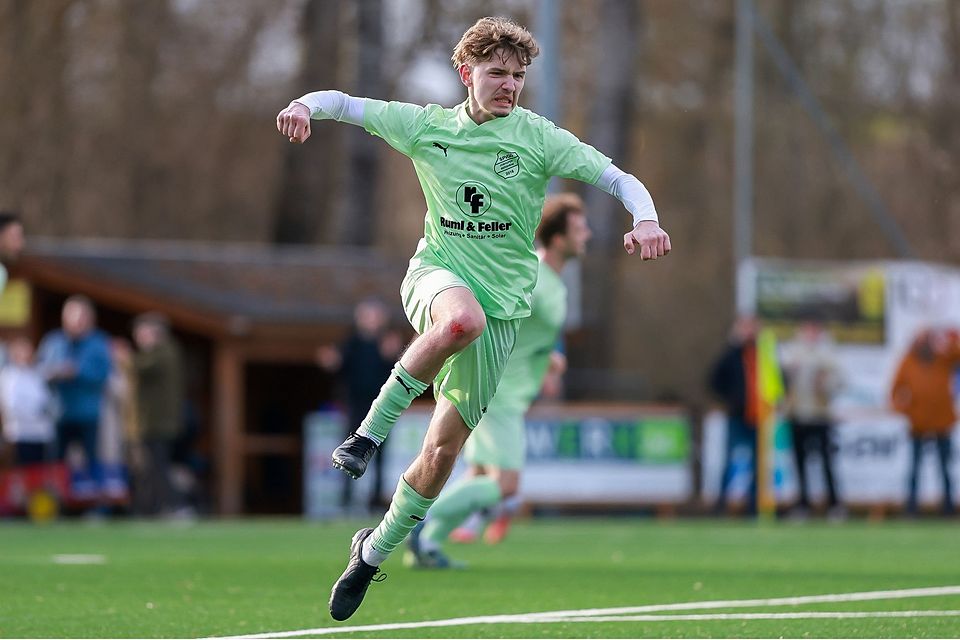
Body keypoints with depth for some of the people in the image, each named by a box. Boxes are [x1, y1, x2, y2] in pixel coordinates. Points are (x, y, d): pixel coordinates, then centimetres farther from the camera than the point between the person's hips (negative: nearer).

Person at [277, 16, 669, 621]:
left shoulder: (538, 137, -3)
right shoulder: (427, 126, 1)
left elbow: (619, 179, -7)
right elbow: (343, 103, 3)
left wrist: (645, 220, -28)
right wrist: (305, 105, -20)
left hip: (502, 306, 1)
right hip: (436, 275, -1)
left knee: (443, 451, 2)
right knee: (464, 318, -41)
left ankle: (374, 552, 25)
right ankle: (371, 429, -25)